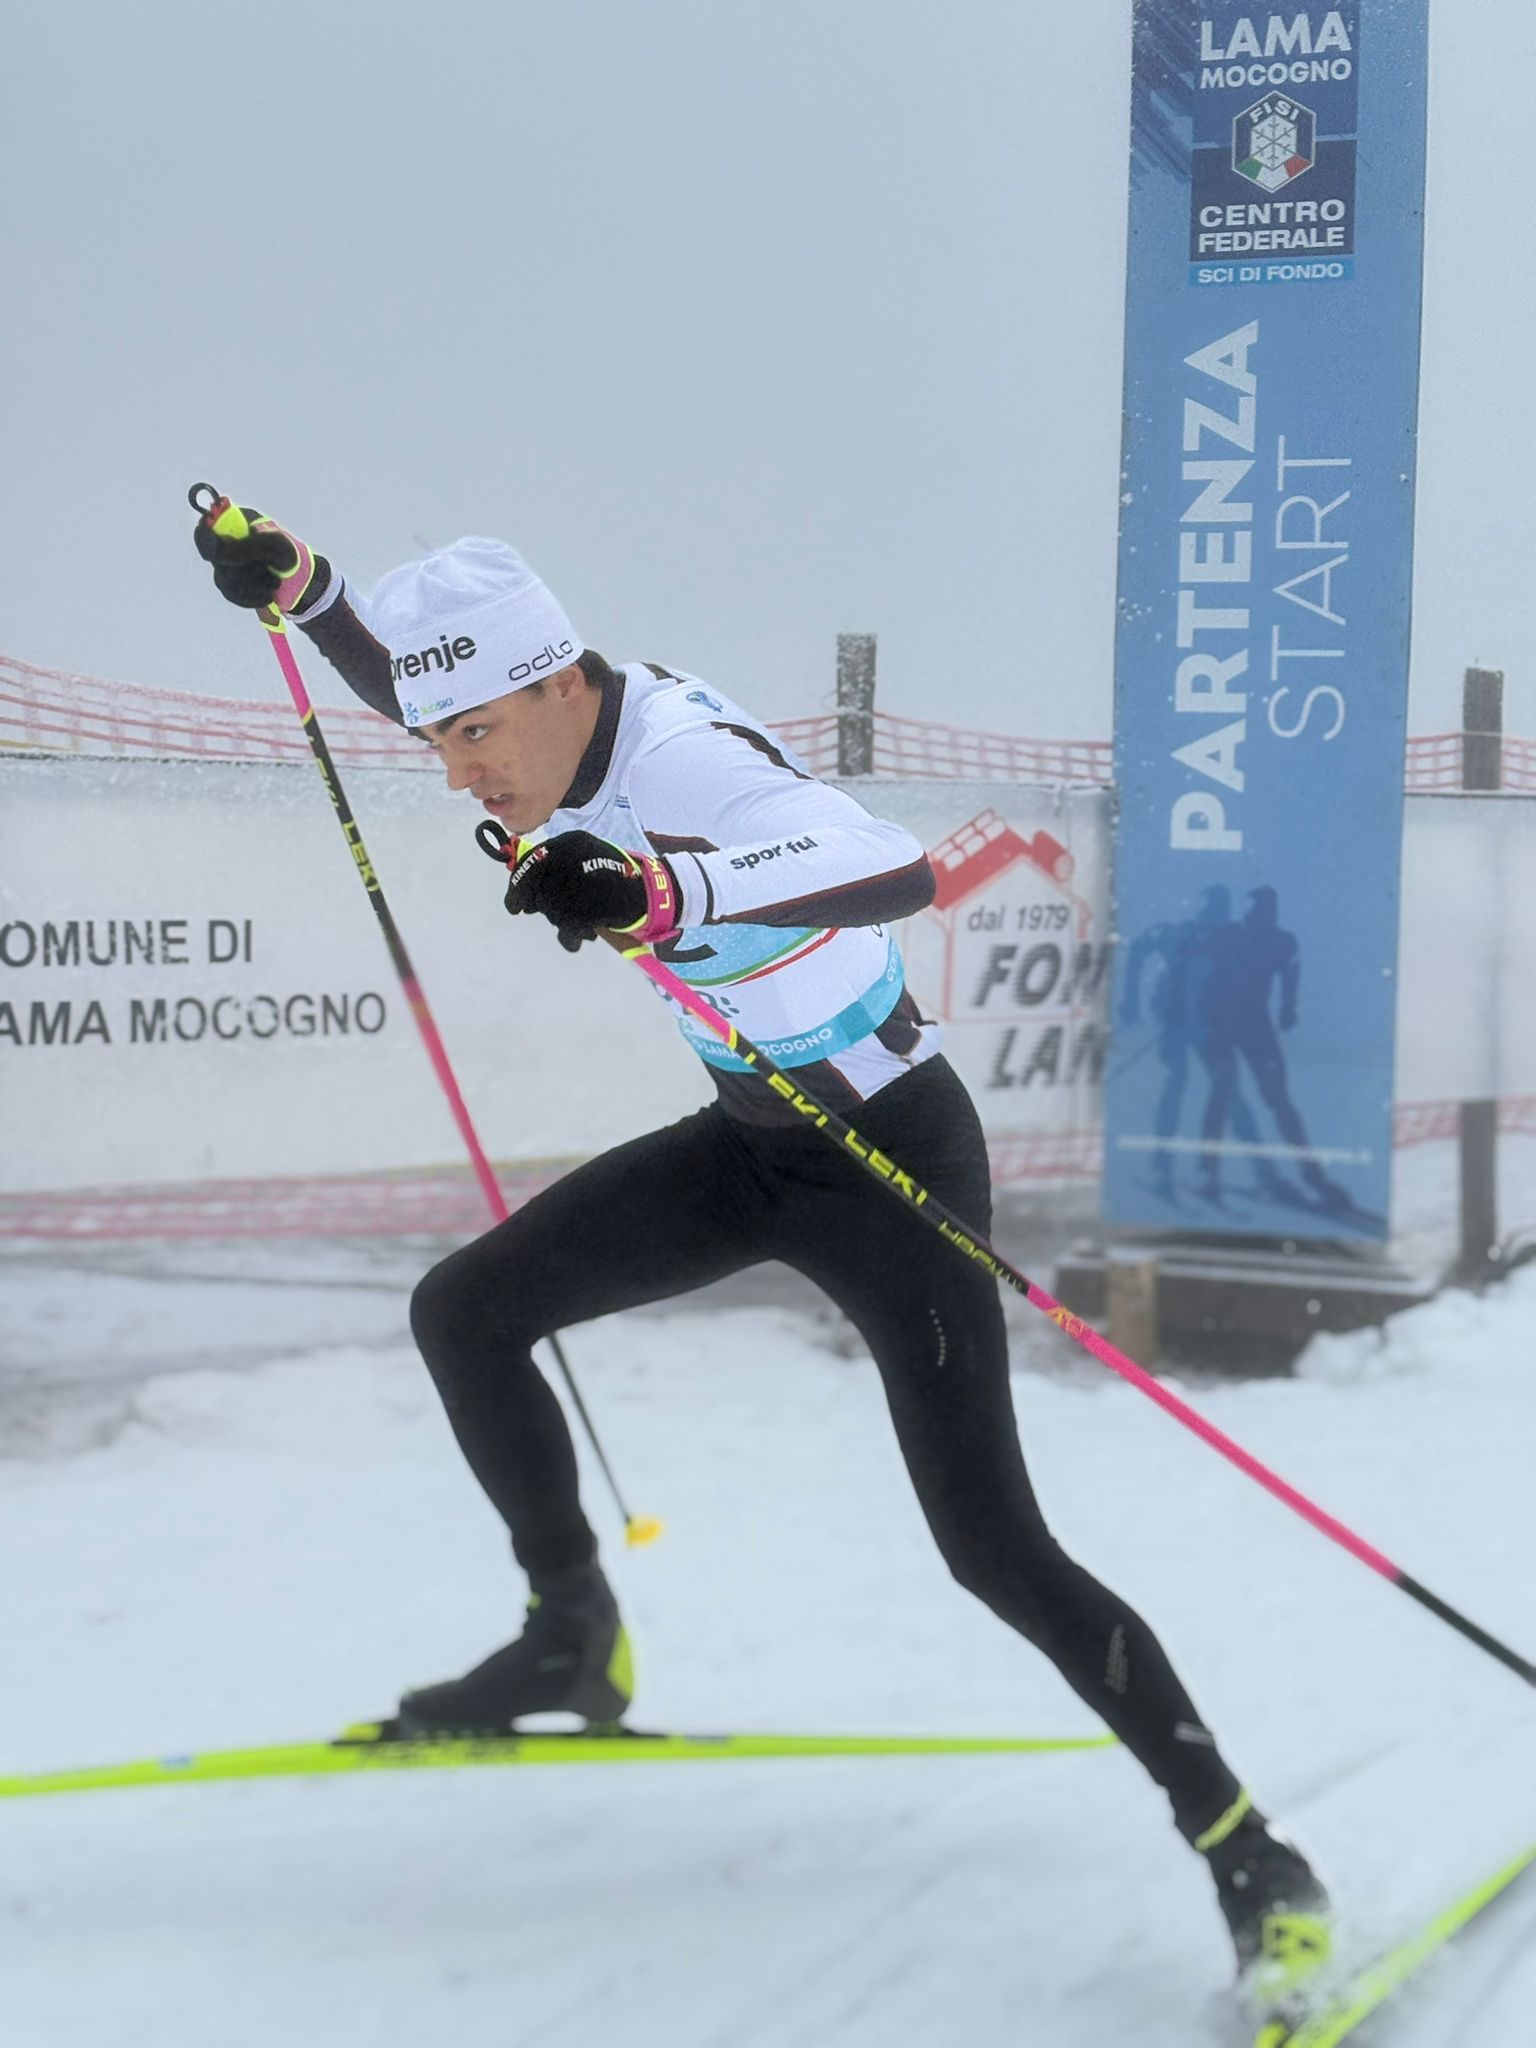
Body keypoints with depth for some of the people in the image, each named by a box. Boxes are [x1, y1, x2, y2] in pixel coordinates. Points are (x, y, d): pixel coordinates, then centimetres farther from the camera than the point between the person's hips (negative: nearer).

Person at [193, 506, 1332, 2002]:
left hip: (892, 1153, -8)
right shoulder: (556, 732, -6)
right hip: (745, 1148, 8)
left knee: (994, 1549, -12)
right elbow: (412, 683, 16)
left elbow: (898, 871, -48)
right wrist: (300, 587, -1)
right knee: (462, 1313, 3)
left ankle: (1245, 1849, -2)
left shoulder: (686, 757, -30)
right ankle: (574, 1641, 19)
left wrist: (667, 899, -61)